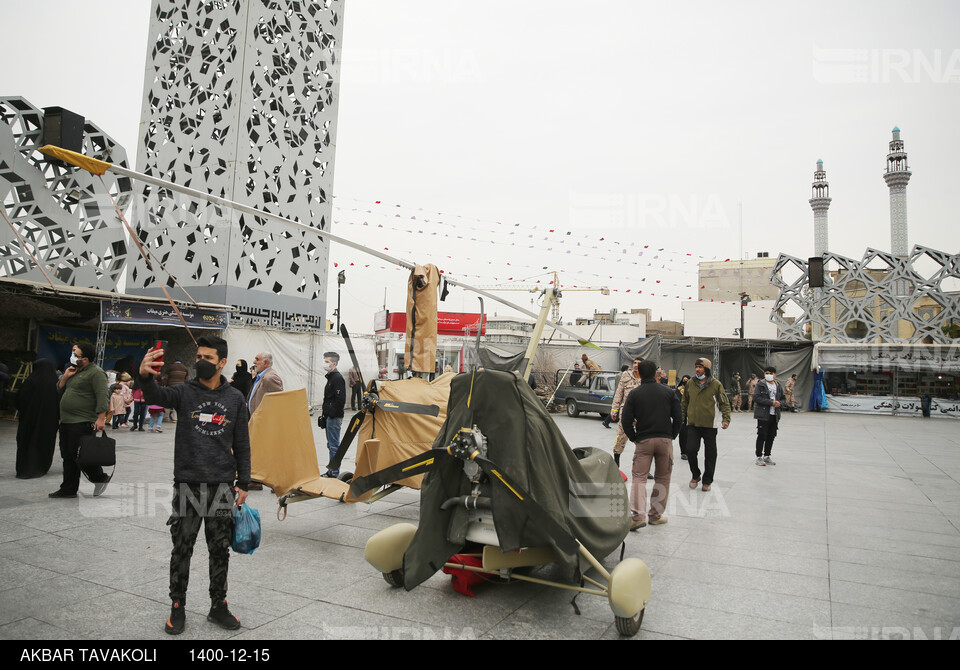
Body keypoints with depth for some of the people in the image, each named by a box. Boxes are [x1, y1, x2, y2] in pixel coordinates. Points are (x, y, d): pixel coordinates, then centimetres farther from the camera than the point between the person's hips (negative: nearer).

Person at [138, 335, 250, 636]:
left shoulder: (235, 398, 4)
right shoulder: (184, 392, -1)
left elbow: (241, 444, 7)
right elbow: (157, 396, -24)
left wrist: (243, 483, 4)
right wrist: (145, 376, -47)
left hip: (222, 485, 1)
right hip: (187, 484, -1)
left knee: (220, 550, 10)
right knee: (182, 549, 8)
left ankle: (218, 606, 25)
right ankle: (177, 608, 25)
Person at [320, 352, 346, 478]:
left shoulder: (337, 378, -15)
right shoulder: (331, 377, 17)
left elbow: (340, 400, -22)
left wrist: (331, 414, -19)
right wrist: (325, 415, 18)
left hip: (334, 417, -10)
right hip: (330, 417, 10)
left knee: (334, 445, -5)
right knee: (331, 445, 15)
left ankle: (335, 473, 2)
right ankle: (331, 471, 24)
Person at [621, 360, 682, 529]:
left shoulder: (634, 393, 0)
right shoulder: (669, 392, 3)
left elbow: (625, 420, -5)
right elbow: (678, 418, 1)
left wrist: (633, 438, 8)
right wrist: (672, 436, 13)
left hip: (643, 440, -1)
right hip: (665, 440, 1)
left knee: (639, 477, 1)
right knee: (662, 478, 13)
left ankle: (638, 516, -13)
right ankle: (656, 515, 18)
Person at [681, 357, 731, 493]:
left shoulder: (716, 384, -4)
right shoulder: (690, 384, 5)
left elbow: (724, 403, 0)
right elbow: (685, 403, 15)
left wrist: (726, 419, -12)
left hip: (710, 425, -2)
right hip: (693, 424, 2)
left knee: (710, 454, 7)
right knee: (690, 450, -7)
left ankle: (707, 480, 23)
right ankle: (696, 475, 17)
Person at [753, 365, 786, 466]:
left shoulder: (779, 386, 11)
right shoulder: (760, 385, -5)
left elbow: (783, 398, 16)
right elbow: (756, 397, -15)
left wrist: (780, 403, -8)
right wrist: (771, 402, -20)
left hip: (775, 415, 5)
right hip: (763, 415, -5)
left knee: (771, 436, 10)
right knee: (762, 436, -2)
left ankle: (767, 456, 23)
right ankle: (759, 457, 6)